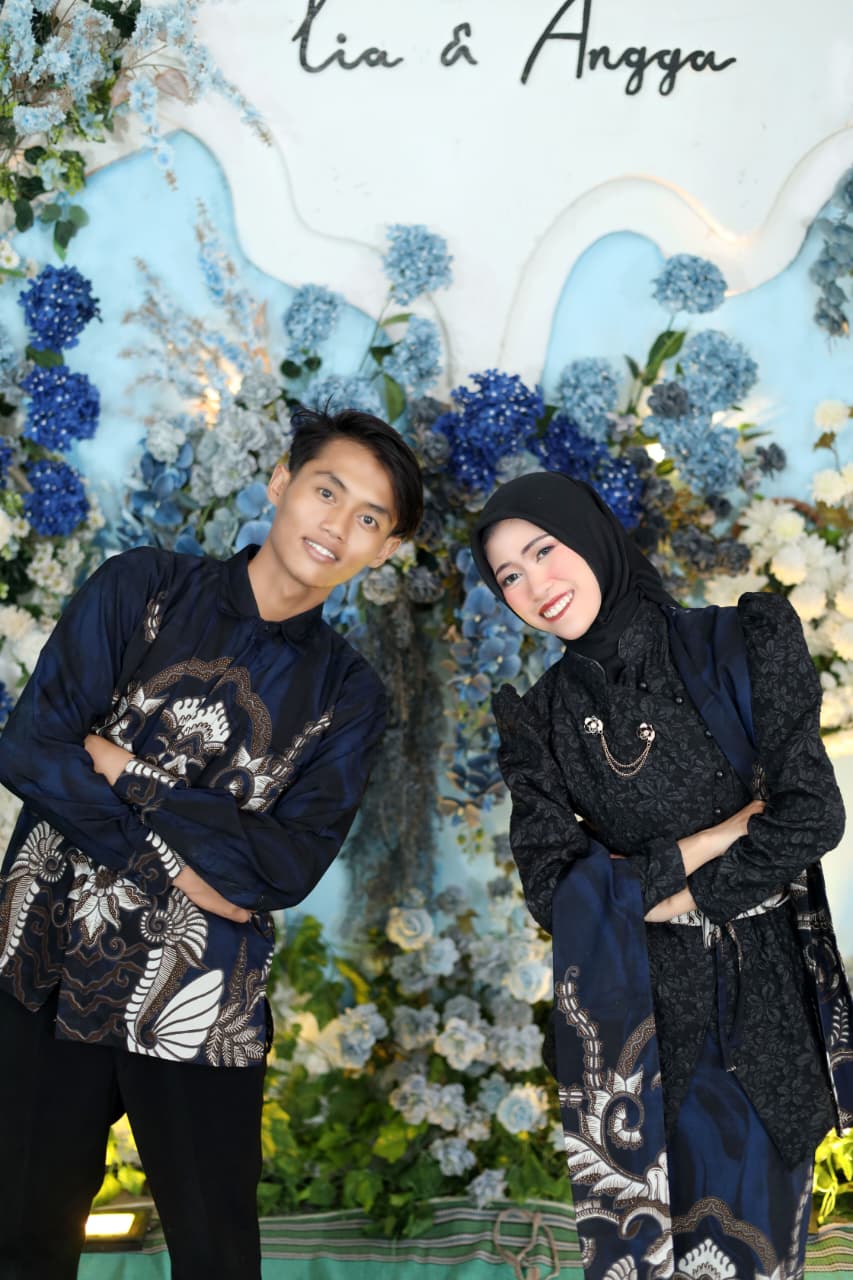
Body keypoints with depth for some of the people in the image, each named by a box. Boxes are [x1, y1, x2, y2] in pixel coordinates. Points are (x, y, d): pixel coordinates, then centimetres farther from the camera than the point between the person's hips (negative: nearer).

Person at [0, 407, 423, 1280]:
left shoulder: (347, 695, 1)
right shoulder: (143, 588, 0)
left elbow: (291, 865, -9)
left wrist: (132, 775, -12)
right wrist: (170, 863, -13)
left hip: (199, 1009, 0)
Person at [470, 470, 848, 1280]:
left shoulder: (744, 644, -3)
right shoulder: (539, 718, 2)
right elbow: (552, 888, -6)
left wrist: (644, 894, -8)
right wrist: (705, 844, -11)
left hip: (758, 1000, -1)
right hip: (625, 1019, 1)